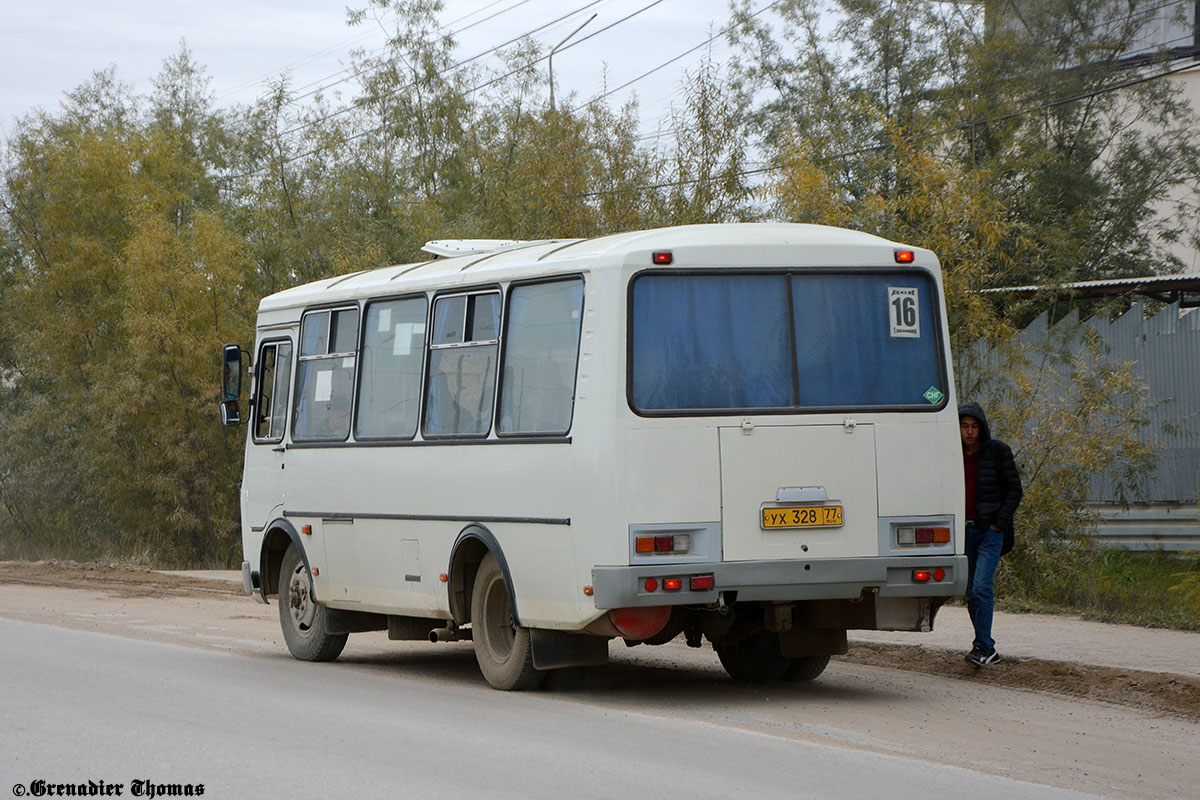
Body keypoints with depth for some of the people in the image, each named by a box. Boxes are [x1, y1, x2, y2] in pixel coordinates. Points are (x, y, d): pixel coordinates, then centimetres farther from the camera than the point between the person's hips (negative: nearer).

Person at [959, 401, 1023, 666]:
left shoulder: (998, 451, -2)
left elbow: (1014, 490, 0)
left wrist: (999, 523, -9)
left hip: (990, 530, -4)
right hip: (963, 530, 4)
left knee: (981, 588, -16)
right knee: (971, 593, 6)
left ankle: (983, 647, -15)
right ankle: (987, 650, 16)